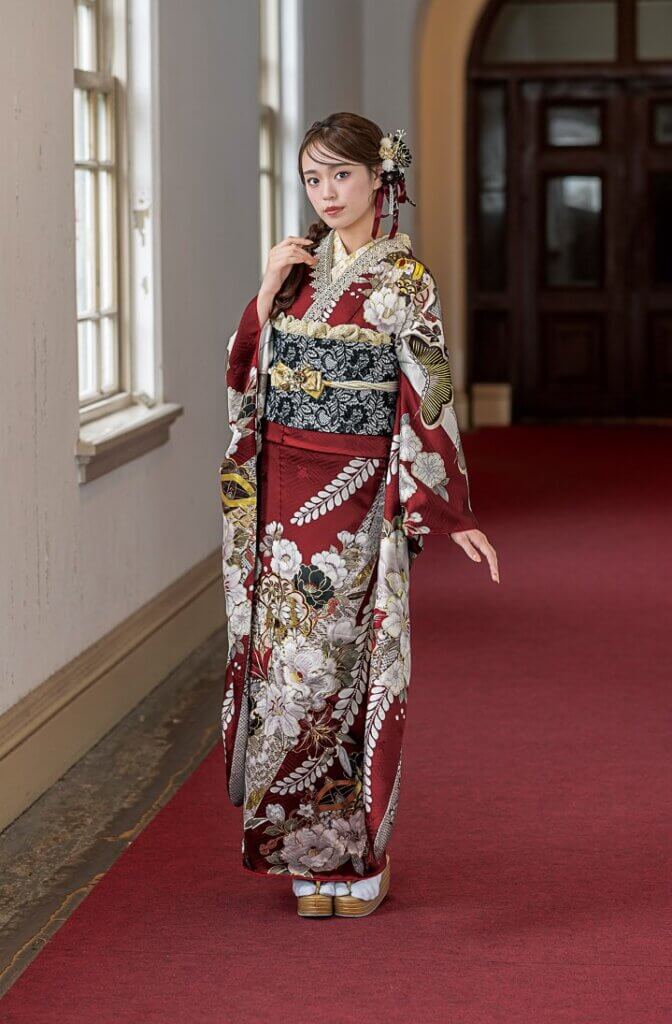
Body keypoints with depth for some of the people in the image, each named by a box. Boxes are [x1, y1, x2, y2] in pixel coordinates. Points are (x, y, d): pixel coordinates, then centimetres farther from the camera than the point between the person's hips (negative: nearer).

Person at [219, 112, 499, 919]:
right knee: (289, 656, 4)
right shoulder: (298, 263, 11)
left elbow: (427, 397, -8)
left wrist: (454, 515, -11)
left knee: (344, 659, -2)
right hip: (284, 487, 5)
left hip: (357, 493, -4)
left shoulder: (404, 277, -5)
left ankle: (355, 857, 10)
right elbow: (245, 370, 10)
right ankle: (309, 853, 14)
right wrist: (266, 291, -4)